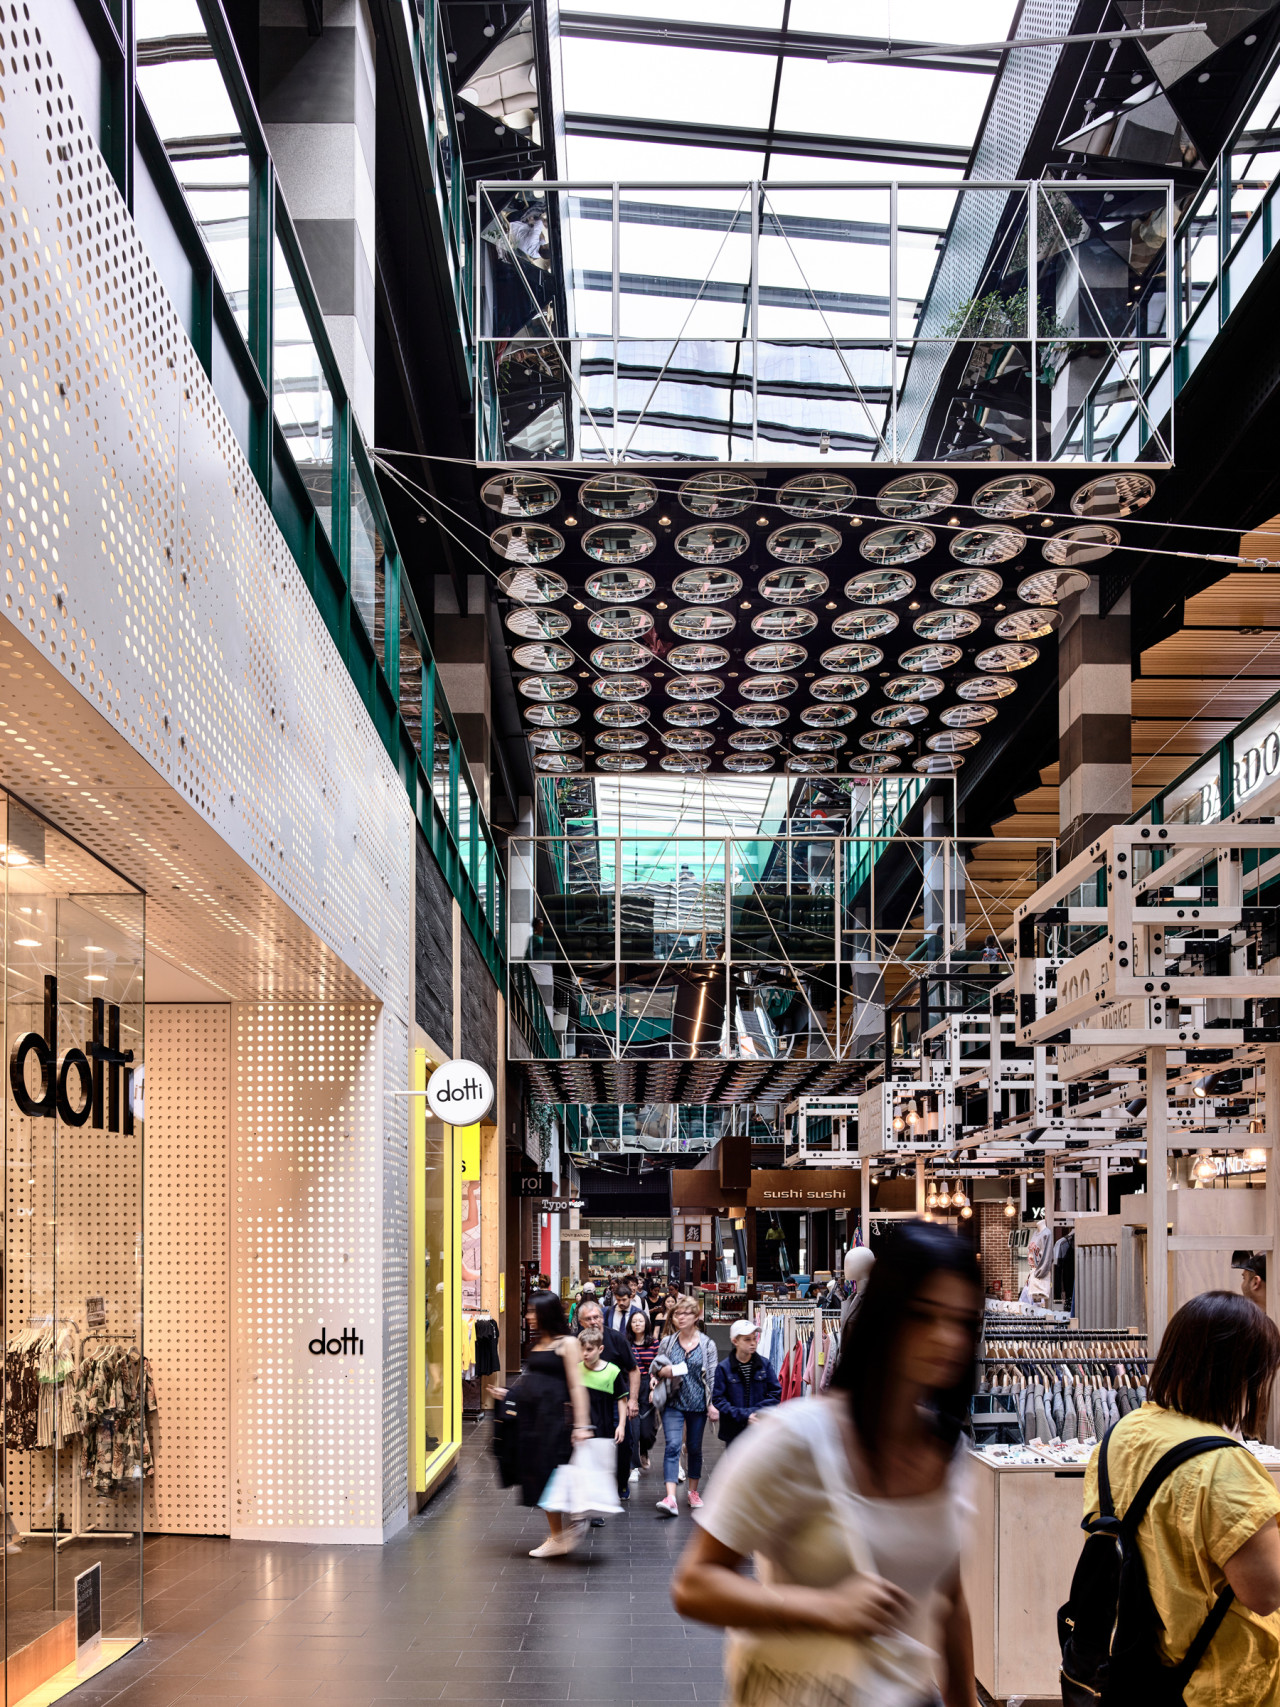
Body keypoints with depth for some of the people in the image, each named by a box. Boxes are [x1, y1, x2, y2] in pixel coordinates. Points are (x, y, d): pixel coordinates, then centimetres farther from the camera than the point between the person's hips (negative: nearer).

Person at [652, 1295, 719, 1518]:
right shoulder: (667, 1342, 4)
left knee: (695, 1448, 12)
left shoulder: (707, 1344, 0)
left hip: (698, 1403, 0)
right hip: (674, 1403, 0)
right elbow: (654, 1368, 11)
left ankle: (693, 1492, 30)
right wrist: (665, 1371, -12)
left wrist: (713, 1405, -6)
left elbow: (712, 1376, 0)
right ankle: (670, 1498, -24)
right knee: (673, 1446, -15)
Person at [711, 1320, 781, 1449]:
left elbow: (776, 1393, 2)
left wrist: (757, 1411, -11)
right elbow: (718, 1399, -8)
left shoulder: (765, 1364, 1)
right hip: (734, 1432, -1)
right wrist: (744, 1415, -17)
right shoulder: (723, 1368, -5)